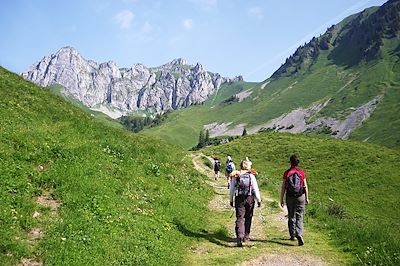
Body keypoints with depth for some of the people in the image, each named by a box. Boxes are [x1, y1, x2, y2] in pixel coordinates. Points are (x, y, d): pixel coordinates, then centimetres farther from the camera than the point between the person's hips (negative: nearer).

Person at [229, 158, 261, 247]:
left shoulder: (235, 176, 3)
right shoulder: (251, 176, -2)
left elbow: (231, 190, 6)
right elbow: (256, 189, -2)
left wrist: (231, 200, 16)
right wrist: (259, 200, 6)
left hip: (239, 199, 0)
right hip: (250, 198, 0)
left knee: (240, 218, -2)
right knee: (248, 218, 14)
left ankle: (240, 236, -20)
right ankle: (246, 236, 23)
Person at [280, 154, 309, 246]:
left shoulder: (287, 173, -4)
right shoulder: (301, 172, -2)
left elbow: (283, 187, -4)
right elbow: (305, 186, 1)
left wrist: (281, 199, 3)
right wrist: (307, 198, 11)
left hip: (290, 197, 0)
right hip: (300, 197, 0)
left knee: (291, 217, 15)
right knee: (299, 217, 1)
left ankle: (292, 235, 24)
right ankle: (299, 235, -17)